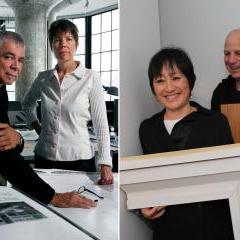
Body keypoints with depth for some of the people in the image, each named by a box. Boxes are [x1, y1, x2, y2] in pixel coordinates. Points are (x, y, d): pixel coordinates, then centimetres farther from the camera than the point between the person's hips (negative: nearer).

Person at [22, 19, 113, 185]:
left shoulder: (91, 78, -6)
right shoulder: (43, 78, 5)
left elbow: (101, 125, -9)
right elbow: (28, 104, 26)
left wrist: (105, 165, -16)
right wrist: (37, 127, 11)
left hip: (79, 158, -3)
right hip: (44, 158, 3)